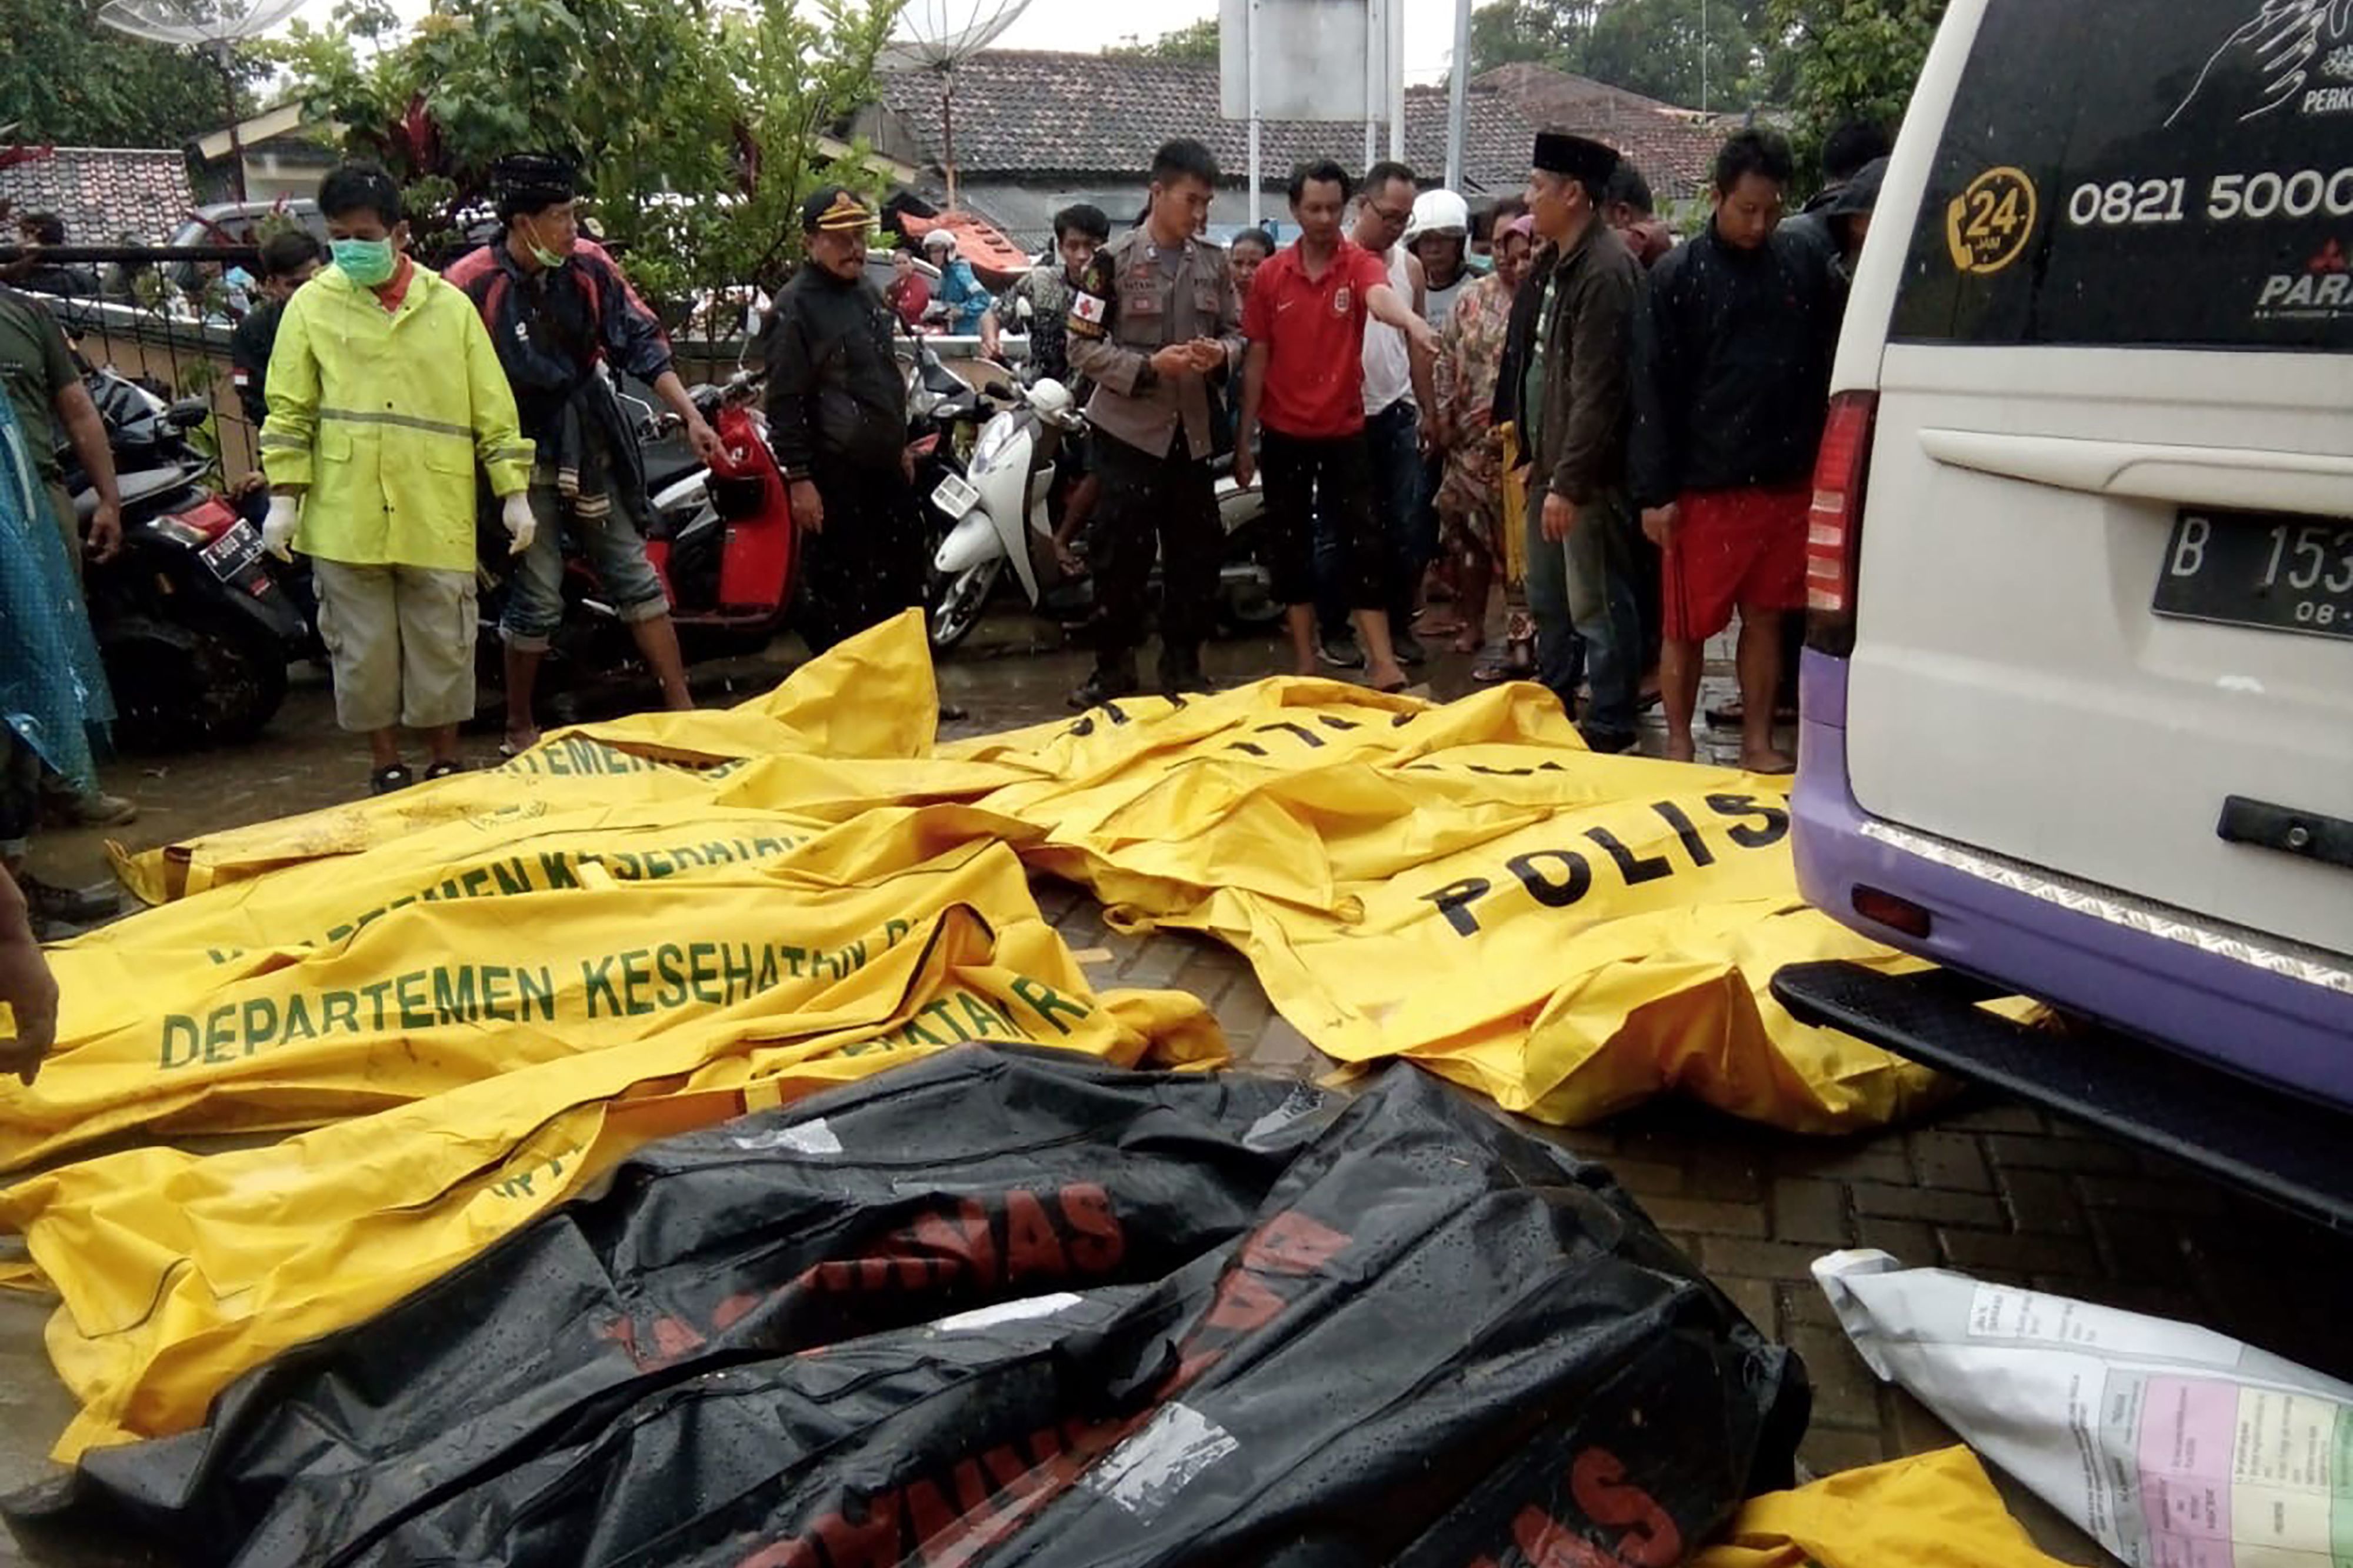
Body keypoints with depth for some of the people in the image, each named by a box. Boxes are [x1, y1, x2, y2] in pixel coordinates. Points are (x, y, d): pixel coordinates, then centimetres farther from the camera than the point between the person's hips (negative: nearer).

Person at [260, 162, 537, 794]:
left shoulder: (451, 307, 7)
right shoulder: (312, 304, 6)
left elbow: (493, 409, 7)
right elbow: (290, 410, 6)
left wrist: (513, 493, 2)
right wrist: (284, 496, -1)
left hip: (437, 518, 0)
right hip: (345, 517, 0)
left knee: (443, 647, 7)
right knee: (364, 652, 7)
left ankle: (445, 766, 23)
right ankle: (387, 768, 22)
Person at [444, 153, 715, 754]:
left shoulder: (589, 266, -3)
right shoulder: (472, 285, -14)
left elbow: (642, 342, 2)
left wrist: (690, 416, -7)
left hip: (592, 450, 5)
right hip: (523, 460, -4)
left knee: (635, 576, 8)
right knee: (538, 599, -1)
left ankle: (683, 710, 13)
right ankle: (519, 728, 17)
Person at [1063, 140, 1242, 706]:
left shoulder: (1214, 263, 8)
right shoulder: (1113, 260, -6)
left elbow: (1236, 331, 14)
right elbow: (1082, 346, -8)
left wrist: (1222, 354, -9)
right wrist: (1149, 366, -20)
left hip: (1193, 430, 5)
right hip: (1129, 429, -4)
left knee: (1197, 552, 9)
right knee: (1122, 553, -2)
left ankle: (1183, 664, 22)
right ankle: (1113, 665, 11)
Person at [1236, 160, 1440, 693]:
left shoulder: (1359, 263, -6)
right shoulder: (1269, 276, 0)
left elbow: (1381, 296, -30)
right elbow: (1256, 360, 4)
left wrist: (1411, 319, -54)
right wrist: (1244, 438, 2)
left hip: (1344, 430, -2)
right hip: (1284, 434, 2)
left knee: (1363, 542, -2)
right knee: (1292, 546, 8)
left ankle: (1383, 662, 0)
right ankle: (1305, 660, 18)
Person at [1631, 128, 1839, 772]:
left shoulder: (1804, 262, 7)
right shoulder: (1679, 276, -3)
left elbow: (1829, 365, 13)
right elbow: (1653, 389, -5)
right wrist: (1655, 492, -9)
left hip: (1786, 479, 3)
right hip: (1704, 483, -3)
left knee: (1766, 617, 10)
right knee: (1687, 625, 4)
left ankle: (1758, 744, 21)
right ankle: (1679, 749, 17)